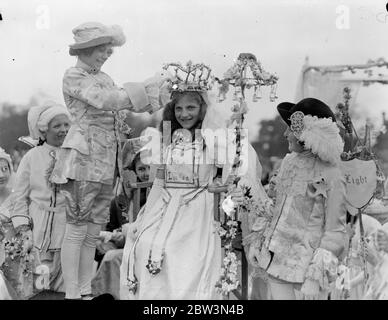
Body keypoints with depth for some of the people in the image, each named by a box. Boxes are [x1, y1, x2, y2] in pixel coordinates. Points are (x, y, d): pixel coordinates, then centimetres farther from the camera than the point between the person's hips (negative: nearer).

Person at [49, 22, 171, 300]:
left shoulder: (104, 78, 19)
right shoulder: (73, 76, -6)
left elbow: (125, 104, 15)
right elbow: (106, 100, -20)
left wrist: (160, 90, 0)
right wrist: (150, 86, -20)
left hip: (107, 163, 8)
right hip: (84, 160, -8)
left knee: (93, 232, 9)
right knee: (77, 230, -4)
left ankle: (86, 292, 14)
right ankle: (72, 294, -1)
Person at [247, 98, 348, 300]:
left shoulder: (330, 178, -14)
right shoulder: (289, 162, 5)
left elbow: (335, 232, -12)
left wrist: (315, 277, -17)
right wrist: (258, 243, 16)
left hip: (306, 264, -6)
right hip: (276, 258, 6)